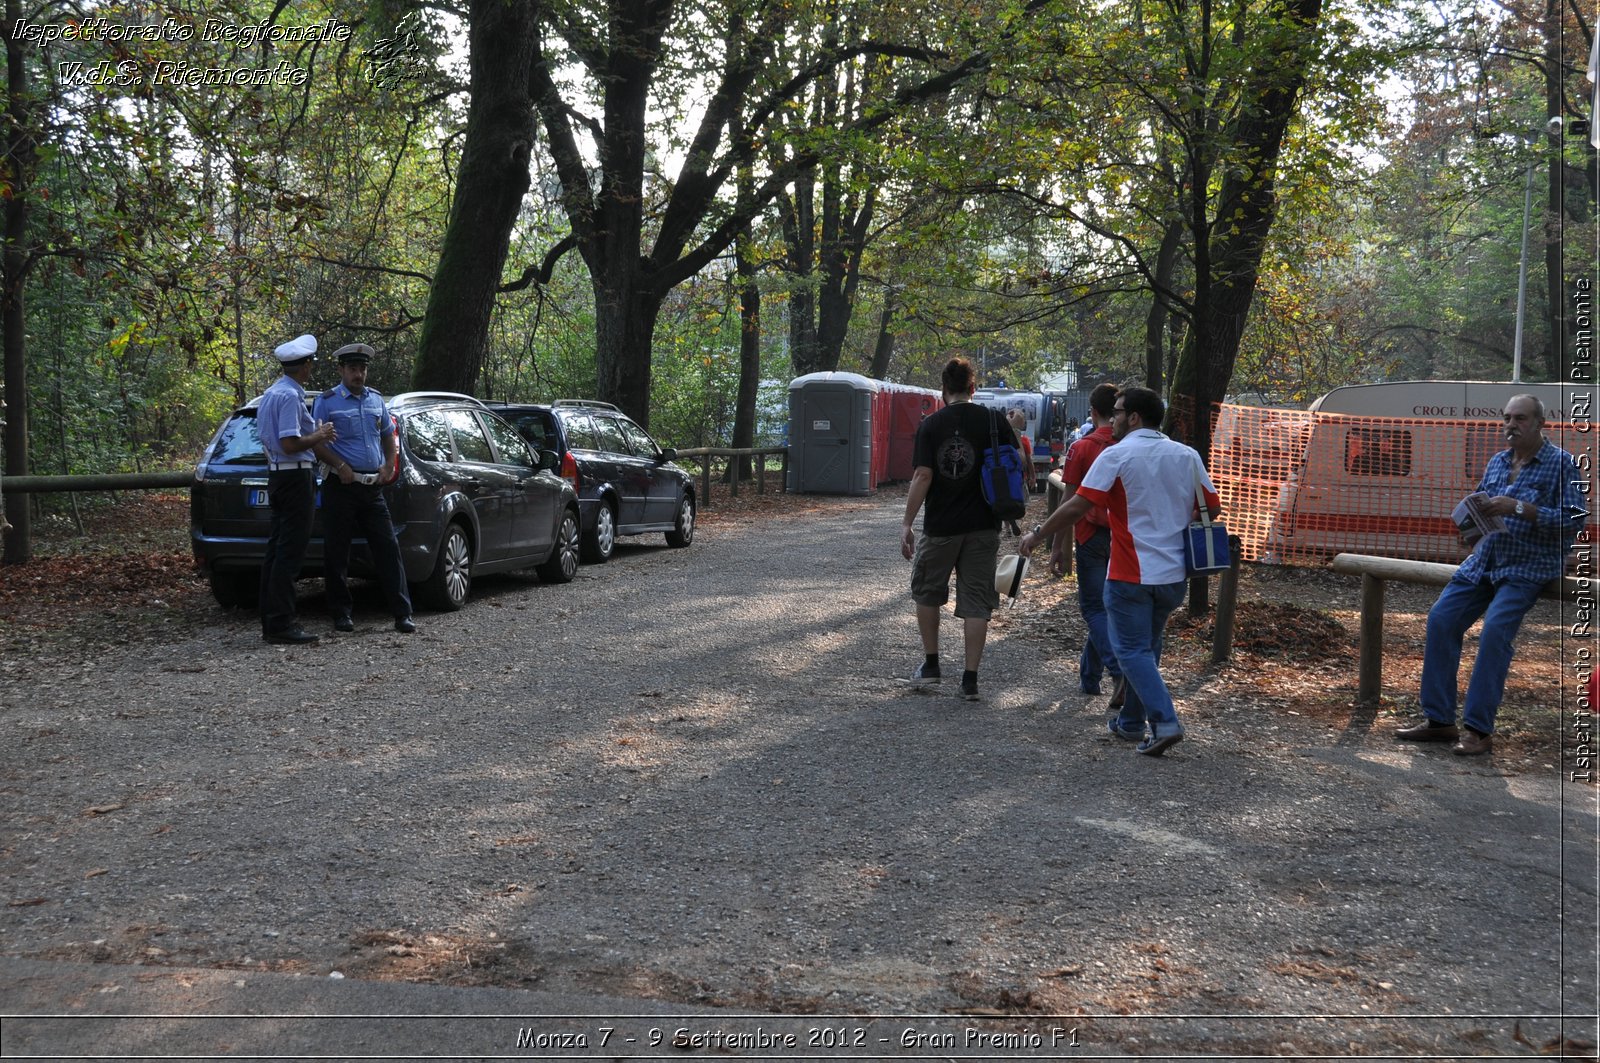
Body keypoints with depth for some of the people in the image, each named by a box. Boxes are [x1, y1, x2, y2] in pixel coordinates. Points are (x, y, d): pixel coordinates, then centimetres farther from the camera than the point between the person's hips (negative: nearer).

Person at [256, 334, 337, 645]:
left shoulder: (271, 393, 16)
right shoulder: (290, 395, -16)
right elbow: (290, 444, -23)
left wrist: (315, 434, 20)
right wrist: (319, 436, -8)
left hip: (277, 475, 10)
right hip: (295, 477, -10)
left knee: (276, 550, 12)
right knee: (290, 553, -8)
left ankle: (271, 621, 16)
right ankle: (281, 624, -8)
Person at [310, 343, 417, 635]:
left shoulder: (376, 400, 14)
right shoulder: (326, 401, -1)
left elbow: (389, 436, 24)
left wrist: (389, 467, 8)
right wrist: (339, 465, -17)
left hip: (373, 488, 4)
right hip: (340, 487, -4)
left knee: (388, 547, -2)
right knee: (336, 553, 1)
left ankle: (403, 613, -3)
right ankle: (341, 614, 11)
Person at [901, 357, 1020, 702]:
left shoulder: (931, 424, -6)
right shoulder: (994, 420, -2)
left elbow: (922, 476, -11)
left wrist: (907, 524, -7)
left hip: (940, 526, -1)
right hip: (983, 527, 1)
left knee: (927, 592, 20)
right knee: (976, 602, 6)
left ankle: (930, 665, 25)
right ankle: (970, 679, 5)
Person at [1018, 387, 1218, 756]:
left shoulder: (1116, 456, -10)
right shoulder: (1187, 455, 6)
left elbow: (1078, 506, -15)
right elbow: (1213, 507, 9)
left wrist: (1038, 534, -5)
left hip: (1131, 574, -6)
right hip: (1174, 573, 6)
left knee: (1133, 650, 1)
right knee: (1147, 646, 19)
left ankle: (1165, 722, -13)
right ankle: (1131, 722, 28)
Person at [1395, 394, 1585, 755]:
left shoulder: (1561, 464, -4)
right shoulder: (1497, 462, 14)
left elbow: (1574, 520, -13)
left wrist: (1519, 508, -21)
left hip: (1530, 566, -6)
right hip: (1485, 560, 6)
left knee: (1495, 627, -27)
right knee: (1441, 618, -12)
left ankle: (1479, 728, -21)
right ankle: (1438, 719, -7)